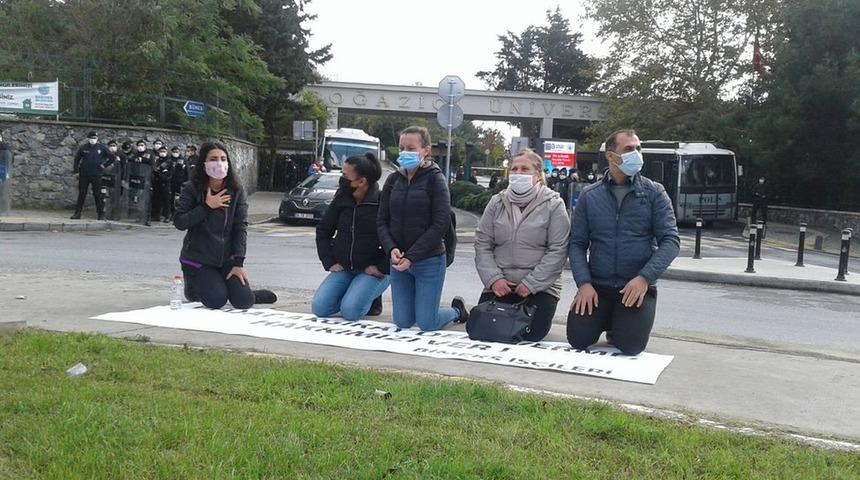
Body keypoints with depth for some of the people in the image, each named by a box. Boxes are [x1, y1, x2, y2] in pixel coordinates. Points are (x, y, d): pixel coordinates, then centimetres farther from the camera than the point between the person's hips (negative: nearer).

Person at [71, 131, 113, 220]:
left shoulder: (102, 148, -1)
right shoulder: (83, 148, 2)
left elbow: (111, 158, 6)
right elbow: (77, 159, 12)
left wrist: (104, 165, -2)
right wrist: (76, 171, 6)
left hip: (96, 175, -1)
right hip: (84, 175, 1)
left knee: (98, 195, 1)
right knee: (81, 194, 5)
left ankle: (101, 213, 7)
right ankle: (77, 212, 10)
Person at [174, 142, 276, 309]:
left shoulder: (236, 190, -2)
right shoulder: (191, 189, -7)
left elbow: (241, 226, -5)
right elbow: (179, 222, -14)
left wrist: (238, 263, -11)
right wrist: (206, 206, -22)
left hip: (226, 258, 2)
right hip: (198, 259, -2)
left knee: (244, 301, -15)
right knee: (217, 300, -17)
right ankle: (192, 289, 16)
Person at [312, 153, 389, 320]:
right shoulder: (341, 200, 3)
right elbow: (323, 231, 14)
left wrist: (382, 268, -16)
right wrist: (329, 262, 4)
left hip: (372, 271, -5)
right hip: (343, 269, 6)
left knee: (350, 311, -25)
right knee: (319, 308, -11)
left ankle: (371, 299, 9)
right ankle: (355, 295, 14)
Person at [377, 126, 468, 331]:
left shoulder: (435, 179, -7)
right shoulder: (393, 180, 7)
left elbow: (441, 224, -15)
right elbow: (382, 221, 6)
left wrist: (411, 257, -18)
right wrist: (391, 249, -14)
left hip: (429, 261, -4)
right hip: (399, 261, 5)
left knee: (427, 323, -2)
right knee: (402, 322, 8)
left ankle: (457, 310, 30)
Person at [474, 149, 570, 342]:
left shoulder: (553, 205, -4)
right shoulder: (497, 202, 7)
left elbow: (558, 250, -10)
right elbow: (482, 244, 5)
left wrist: (531, 284, -15)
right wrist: (494, 279, -9)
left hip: (539, 288, -3)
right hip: (499, 286, 3)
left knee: (528, 337, -13)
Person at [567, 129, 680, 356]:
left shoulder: (654, 193, 1)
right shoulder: (589, 196, 6)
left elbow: (671, 240, -4)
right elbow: (577, 243, 3)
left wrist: (644, 278, -17)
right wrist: (584, 283, -12)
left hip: (638, 287, -1)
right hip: (597, 286, 1)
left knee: (630, 345, -20)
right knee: (578, 339, -15)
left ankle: (621, 322, 16)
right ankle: (606, 319, 19)